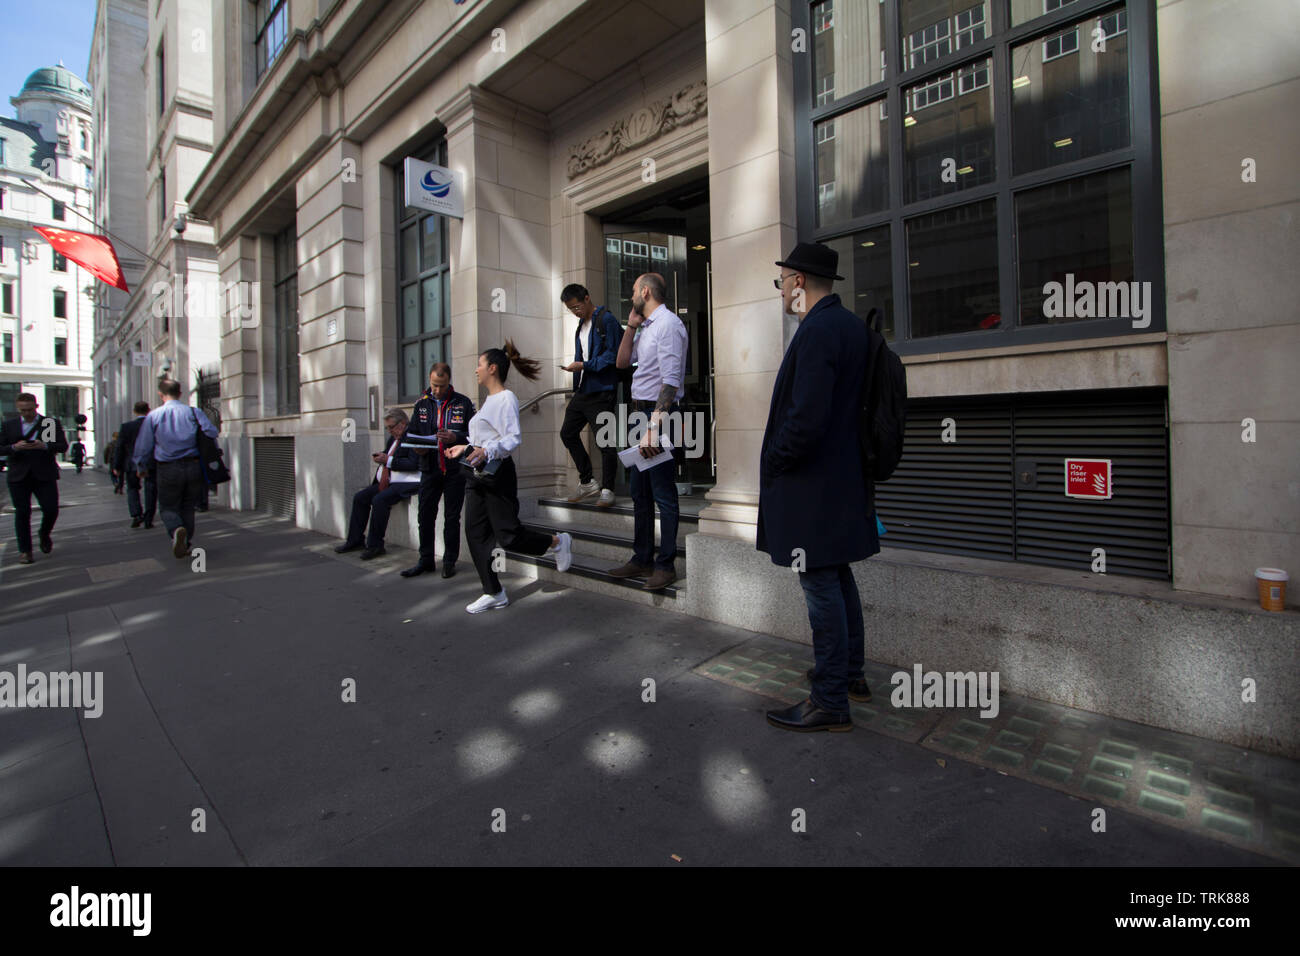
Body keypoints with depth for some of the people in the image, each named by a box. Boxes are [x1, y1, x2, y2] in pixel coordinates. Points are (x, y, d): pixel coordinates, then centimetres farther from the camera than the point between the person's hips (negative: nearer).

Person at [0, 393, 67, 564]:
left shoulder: (51, 423, 5)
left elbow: (63, 446, 1)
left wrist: (44, 446, -18)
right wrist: (14, 447, -14)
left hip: (45, 475, -1)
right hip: (19, 477, 1)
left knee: (51, 510, -4)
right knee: (22, 513, 3)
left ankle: (44, 535, 26)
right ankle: (25, 550, 10)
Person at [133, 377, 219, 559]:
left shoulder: (153, 416, 2)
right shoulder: (194, 412, 1)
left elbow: (142, 446, 6)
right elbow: (212, 432, -10)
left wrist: (141, 468, 22)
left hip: (168, 469, -1)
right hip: (193, 467, 1)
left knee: (168, 507, 12)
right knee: (188, 507, 16)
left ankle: (177, 530, -19)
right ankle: (186, 544, 16)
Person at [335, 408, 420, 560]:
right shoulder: (393, 438, 17)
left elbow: (413, 464, -21)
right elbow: (387, 455, 28)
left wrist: (388, 460, -19)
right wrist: (380, 457, 5)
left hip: (405, 483, -10)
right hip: (386, 483, 10)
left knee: (379, 500, -28)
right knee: (359, 497, 4)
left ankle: (375, 545, -15)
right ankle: (355, 540, 13)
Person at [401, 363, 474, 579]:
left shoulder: (463, 403, 0)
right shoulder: (421, 404, 10)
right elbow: (411, 432, 13)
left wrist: (456, 437, -21)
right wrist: (417, 447, -8)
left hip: (455, 470, -3)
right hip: (429, 470, 3)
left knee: (452, 517, 6)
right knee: (425, 516, 6)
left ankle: (450, 561, 17)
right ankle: (426, 559, 20)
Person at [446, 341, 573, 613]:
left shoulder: (506, 398, -9)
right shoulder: (489, 400, 21)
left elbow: (513, 439, -20)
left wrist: (486, 452, -33)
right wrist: (465, 449, 22)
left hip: (498, 473, -9)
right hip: (477, 475, 9)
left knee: (509, 536, -9)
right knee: (475, 534, 3)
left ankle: (558, 542, 15)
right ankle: (494, 593, 10)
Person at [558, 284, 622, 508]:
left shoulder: (606, 320, -9)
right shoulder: (582, 325, 18)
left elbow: (612, 355, -16)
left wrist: (584, 365, -17)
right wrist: (574, 368, 11)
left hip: (601, 391, -10)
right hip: (582, 390, 10)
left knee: (604, 440, -6)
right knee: (568, 432, 11)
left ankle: (607, 490, 5)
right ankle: (587, 482, 21)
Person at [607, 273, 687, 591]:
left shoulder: (667, 323, -12)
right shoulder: (646, 327, 17)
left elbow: (670, 380, -21)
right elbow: (622, 362, 24)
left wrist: (654, 426, -27)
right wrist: (631, 326, 12)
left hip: (659, 413, -10)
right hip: (641, 412, 10)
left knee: (663, 494, -3)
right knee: (640, 493, 15)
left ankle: (666, 565, 7)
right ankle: (641, 559, 26)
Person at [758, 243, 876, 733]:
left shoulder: (817, 331, -19)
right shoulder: (851, 324, 12)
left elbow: (806, 417, -27)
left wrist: (773, 460, -11)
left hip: (812, 484, -10)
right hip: (844, 475, 10)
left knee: (821, 587, -1)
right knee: (838, 577, 20)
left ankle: (830, 703, 12)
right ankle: (850, 674, 36)